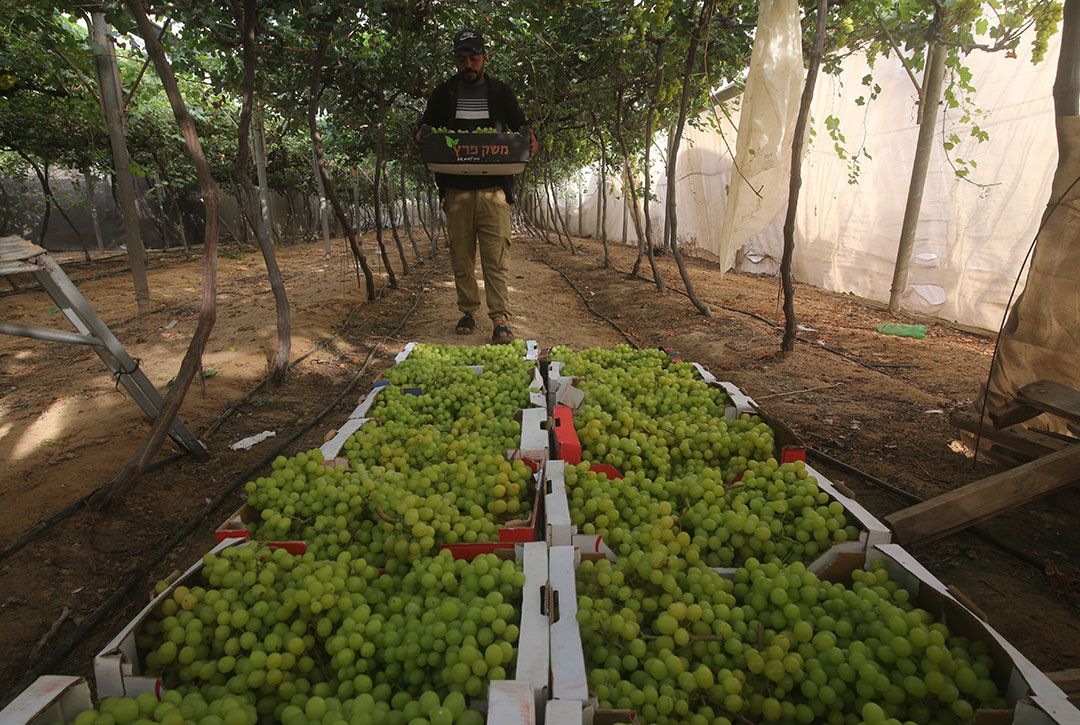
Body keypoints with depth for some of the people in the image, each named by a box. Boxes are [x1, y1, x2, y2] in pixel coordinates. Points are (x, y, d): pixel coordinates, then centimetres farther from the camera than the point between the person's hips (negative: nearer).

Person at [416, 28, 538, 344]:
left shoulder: (500, 92, 11)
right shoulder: (444, 93, 12)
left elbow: (519, 126, 18)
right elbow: (426, 126, 17)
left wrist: (529, 140, -7)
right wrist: (421, 137, -8)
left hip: (493, 189, -1)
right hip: (456, 189, 2)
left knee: (496, 256, -8)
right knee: (461, 256, 5)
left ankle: (500, 319, -7)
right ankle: (468, 312, 18)